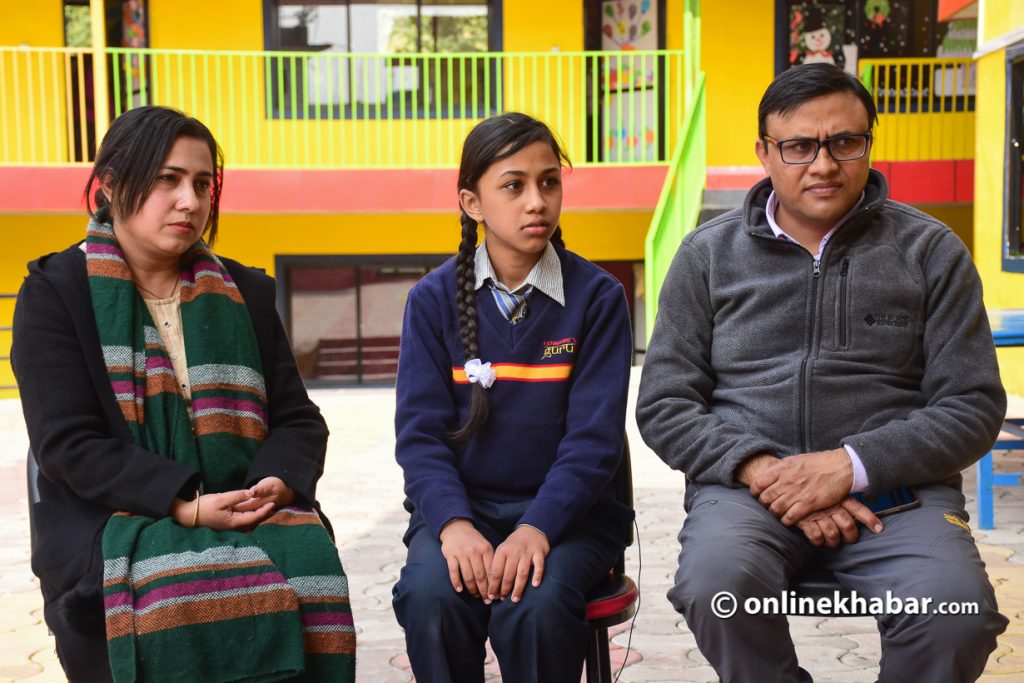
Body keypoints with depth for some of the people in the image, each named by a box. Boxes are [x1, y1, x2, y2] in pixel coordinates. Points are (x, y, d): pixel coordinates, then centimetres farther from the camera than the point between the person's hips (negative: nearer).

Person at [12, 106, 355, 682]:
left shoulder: (244, 293, 13)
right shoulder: (56, 293, 2)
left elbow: (299, 420, 10)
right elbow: (68, 444, -8)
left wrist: (279, 483, -14)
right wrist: (184, 504, -20)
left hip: (245, 512, 3)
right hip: (110, 521, -3)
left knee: (305, 568, -28)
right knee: (185, 594, -33)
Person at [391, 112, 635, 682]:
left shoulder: (598, 296, -2)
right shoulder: (434, 299, 2)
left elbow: (593, 437, -8)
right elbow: (420, 432, -3)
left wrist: (537, 528, -23)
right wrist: (452, 523, -21)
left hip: (567, 508, -1)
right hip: (461, 502, 2)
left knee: (537, 605, -31)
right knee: (430, 597, -28)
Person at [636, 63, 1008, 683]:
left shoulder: (930, 251, 9)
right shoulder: (709, 254, 11)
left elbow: (973, 405, 4)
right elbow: (663, 406, 7)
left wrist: (851, 465, -11)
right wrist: (759, 469, -11)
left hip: (894, 486, 0)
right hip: (746, 483, 1)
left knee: (957, 616, -31)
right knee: (717, 584, -33)